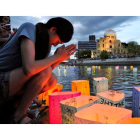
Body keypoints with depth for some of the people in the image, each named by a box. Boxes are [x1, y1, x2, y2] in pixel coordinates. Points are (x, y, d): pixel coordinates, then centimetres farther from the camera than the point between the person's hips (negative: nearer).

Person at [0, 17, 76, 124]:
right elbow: (29, 69, -32)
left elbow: (45, 75, 1)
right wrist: (57, 56, -20)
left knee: (52, 80, -7)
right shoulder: (29, 28, -17)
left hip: (12, 83, 8)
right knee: (45, 70, -25)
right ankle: (19, 115, -9)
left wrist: (60, 59, -11)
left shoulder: (47, 43, 7)